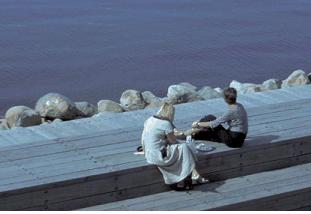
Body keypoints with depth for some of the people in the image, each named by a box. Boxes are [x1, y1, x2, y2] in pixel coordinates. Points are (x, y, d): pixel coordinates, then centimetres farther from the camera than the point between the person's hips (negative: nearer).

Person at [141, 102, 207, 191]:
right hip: (158, 157, -8)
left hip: (148, 155, 8)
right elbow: (174, 142, -9)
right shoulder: (166, 124, -17)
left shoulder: (149, 120, 5)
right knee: (184, 148, 4)